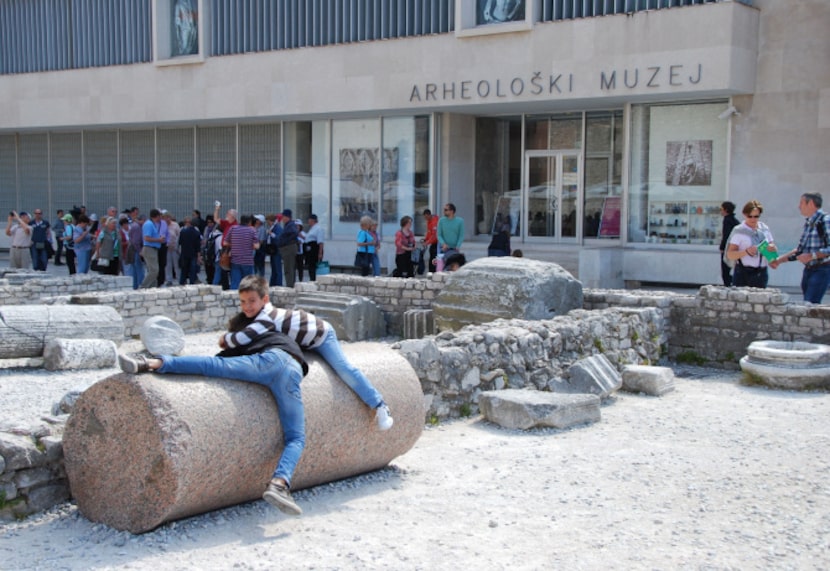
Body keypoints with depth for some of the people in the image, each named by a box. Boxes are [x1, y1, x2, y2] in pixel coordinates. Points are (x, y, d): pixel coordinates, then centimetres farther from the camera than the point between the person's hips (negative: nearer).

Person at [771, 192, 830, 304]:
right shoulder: (808, 222, 14)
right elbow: (800, 250, 21)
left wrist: (812, 256, -23)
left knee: (810, 304, -16)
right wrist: (779, 260, 19)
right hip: (808, 269, 8)